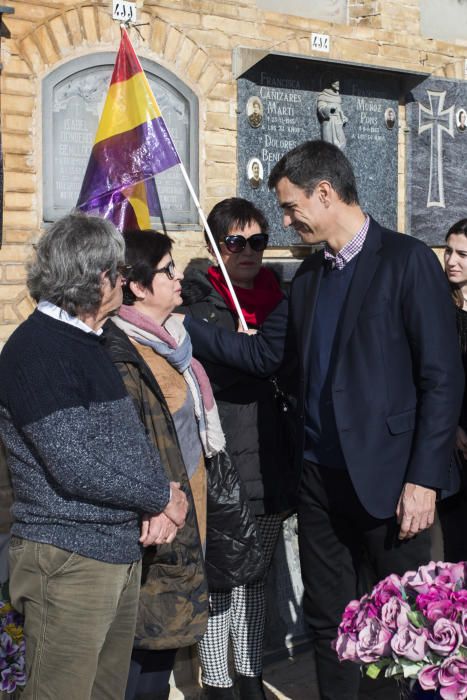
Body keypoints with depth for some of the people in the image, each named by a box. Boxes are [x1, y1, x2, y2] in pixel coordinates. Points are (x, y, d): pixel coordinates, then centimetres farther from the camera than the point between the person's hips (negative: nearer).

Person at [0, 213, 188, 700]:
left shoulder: (88, 342, 14)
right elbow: (74, 469, -22)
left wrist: (162, 490, -2)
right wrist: (160, 497, -10)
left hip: (121, 549, 9)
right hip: (68, 558, -9)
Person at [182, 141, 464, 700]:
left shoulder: (407, 260, -9)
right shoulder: (310, 273, 12)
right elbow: (263, 352, 12)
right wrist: (180, 326, 6)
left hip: (386, 479, -6)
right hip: (320, 476, 6)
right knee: (327, 618, 17)